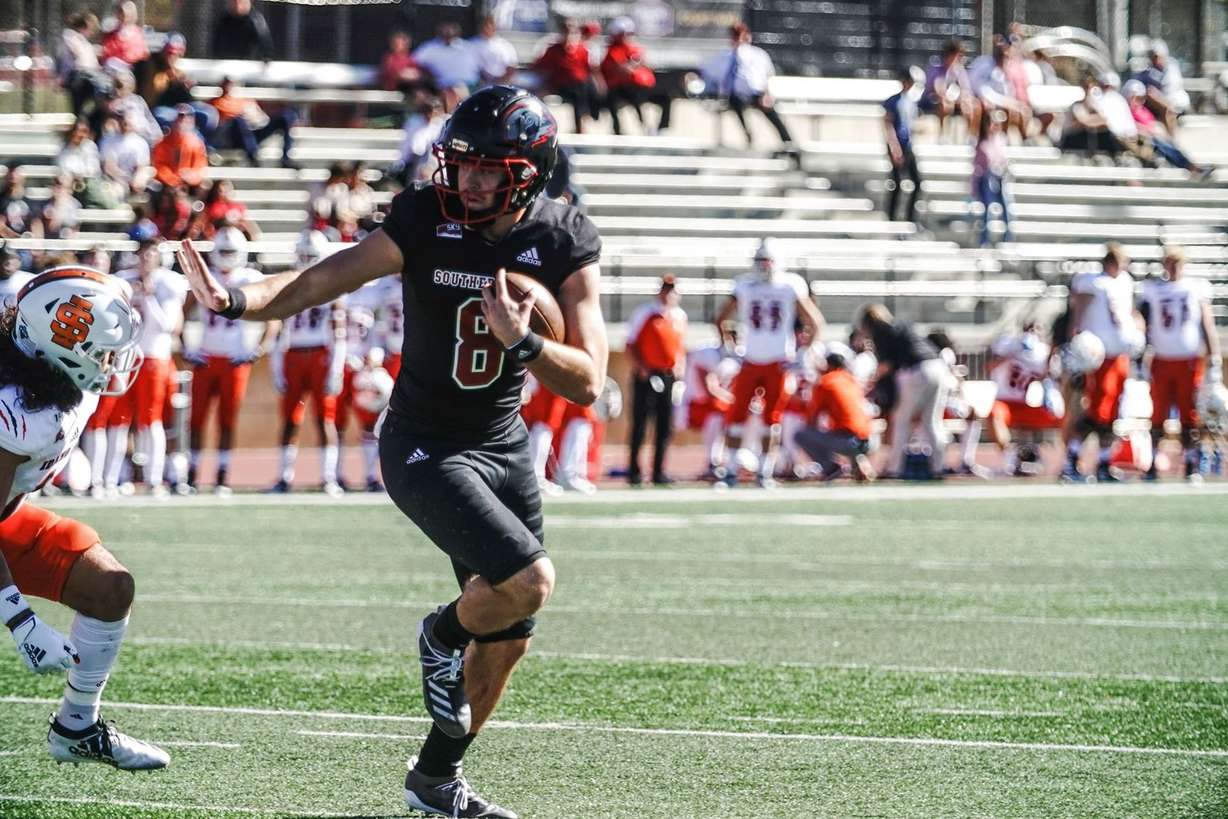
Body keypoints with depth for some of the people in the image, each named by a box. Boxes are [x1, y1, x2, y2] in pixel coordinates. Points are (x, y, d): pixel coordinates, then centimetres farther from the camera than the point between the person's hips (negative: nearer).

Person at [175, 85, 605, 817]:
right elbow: (322, 282, -18)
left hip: (504, 446, 5)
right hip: (426, 446, -4)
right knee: (527, 579, -25)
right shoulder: (426, 220, -16)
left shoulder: (565, 242, -10)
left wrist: (521, 341, -31)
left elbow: (588, 382, -13)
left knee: (507, 643, 11)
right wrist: (236, 301, -36)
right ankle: (443, 637, 8)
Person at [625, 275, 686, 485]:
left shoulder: (680, 316, 10)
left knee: (666, 426, 6)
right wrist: (641, 367, -14)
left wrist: (679, 367, 5)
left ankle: (659, 471, 13)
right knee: (640, 424, -2)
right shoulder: (645, 313, -6)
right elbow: (631, 345, -4)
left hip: (670, 375, 5)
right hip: (646, 376, -5)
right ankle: (634, 471, 4)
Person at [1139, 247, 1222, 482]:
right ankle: (1152, 468, 6)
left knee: (1190, 418, -1)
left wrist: (1214, 362, -1)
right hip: (1161, 362, 1)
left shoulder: (1197, 289, 5)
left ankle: (1192, 468, 4)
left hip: (1191, 363, -1)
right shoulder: (1153, 290, 8)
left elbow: (1208, 327, 5)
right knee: (1158, 418, 0)